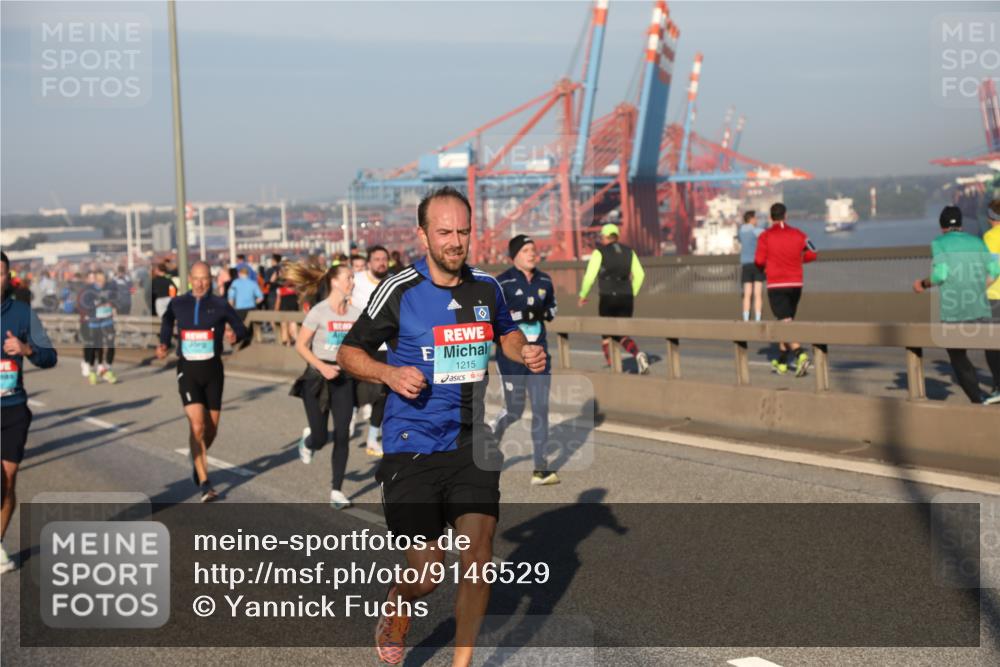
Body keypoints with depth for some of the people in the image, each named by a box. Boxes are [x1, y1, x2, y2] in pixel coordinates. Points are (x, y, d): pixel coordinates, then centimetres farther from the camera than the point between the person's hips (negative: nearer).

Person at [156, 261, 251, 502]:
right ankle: (204, 484, -10)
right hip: (187, 370, -1)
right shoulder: (177, 304, 3)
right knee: (197, 426, -15)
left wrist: (235, 336, -19)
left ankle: (198, 461, 41)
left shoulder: (220, 305, -2)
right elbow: (167, 322, 22)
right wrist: (163, 344, 5)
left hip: (212, 369, 1)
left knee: (211, 429, 8)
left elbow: (242, 329, 4)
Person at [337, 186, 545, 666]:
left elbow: (506, 332, 25)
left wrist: (525, 352, 3)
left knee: (478, 556, -6)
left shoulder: (487, 287, 5)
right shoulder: (398, 291, -7)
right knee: (425, 576, -1)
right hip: (412, 449, -3)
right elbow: (348, 352, 1)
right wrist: (389, 373, -17)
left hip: (473, 445, 3)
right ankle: (396, 607, 36)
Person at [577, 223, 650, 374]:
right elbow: (639, 274, 9)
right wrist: (632, 294, 20)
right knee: (621, 335, 10)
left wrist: (582, 295, 5)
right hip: (626, 298, 4)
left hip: (607, 298, -4)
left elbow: (590, 276, -8)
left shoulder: (599, 252, -3)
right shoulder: (628, 251, 11)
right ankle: (638, 354, -20)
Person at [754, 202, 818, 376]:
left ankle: (801, 355, -31)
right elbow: (812, 254, 5)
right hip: (796, 284, 4)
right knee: (786, 322, 17)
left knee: (785, 323, -8)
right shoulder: (797, 234, 4)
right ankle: (781, 362, 24)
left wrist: (764, 267, 11)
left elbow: (759, 260, -12)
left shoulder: (765, 236, -6)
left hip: (776, 285, -4)